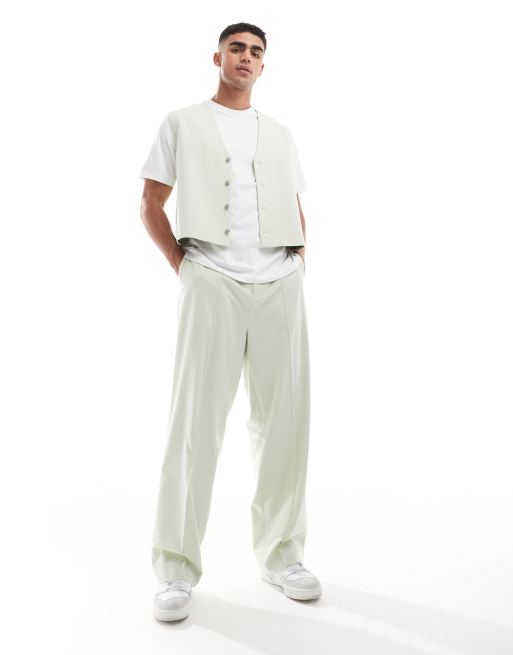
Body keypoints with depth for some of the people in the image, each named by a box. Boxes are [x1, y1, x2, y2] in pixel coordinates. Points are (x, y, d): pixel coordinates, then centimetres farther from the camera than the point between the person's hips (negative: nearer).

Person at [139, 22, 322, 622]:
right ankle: (176, 570, 5)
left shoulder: (279, 134, 22)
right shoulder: (182, 123, 13)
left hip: (280, 285, 4)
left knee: (284, 419, 3)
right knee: (196, 419, -6)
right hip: (212, 283, -3)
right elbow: (150, 206, 10)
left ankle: (280, 554, 17)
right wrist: (182, 266, -1)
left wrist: (300, 265, 9)